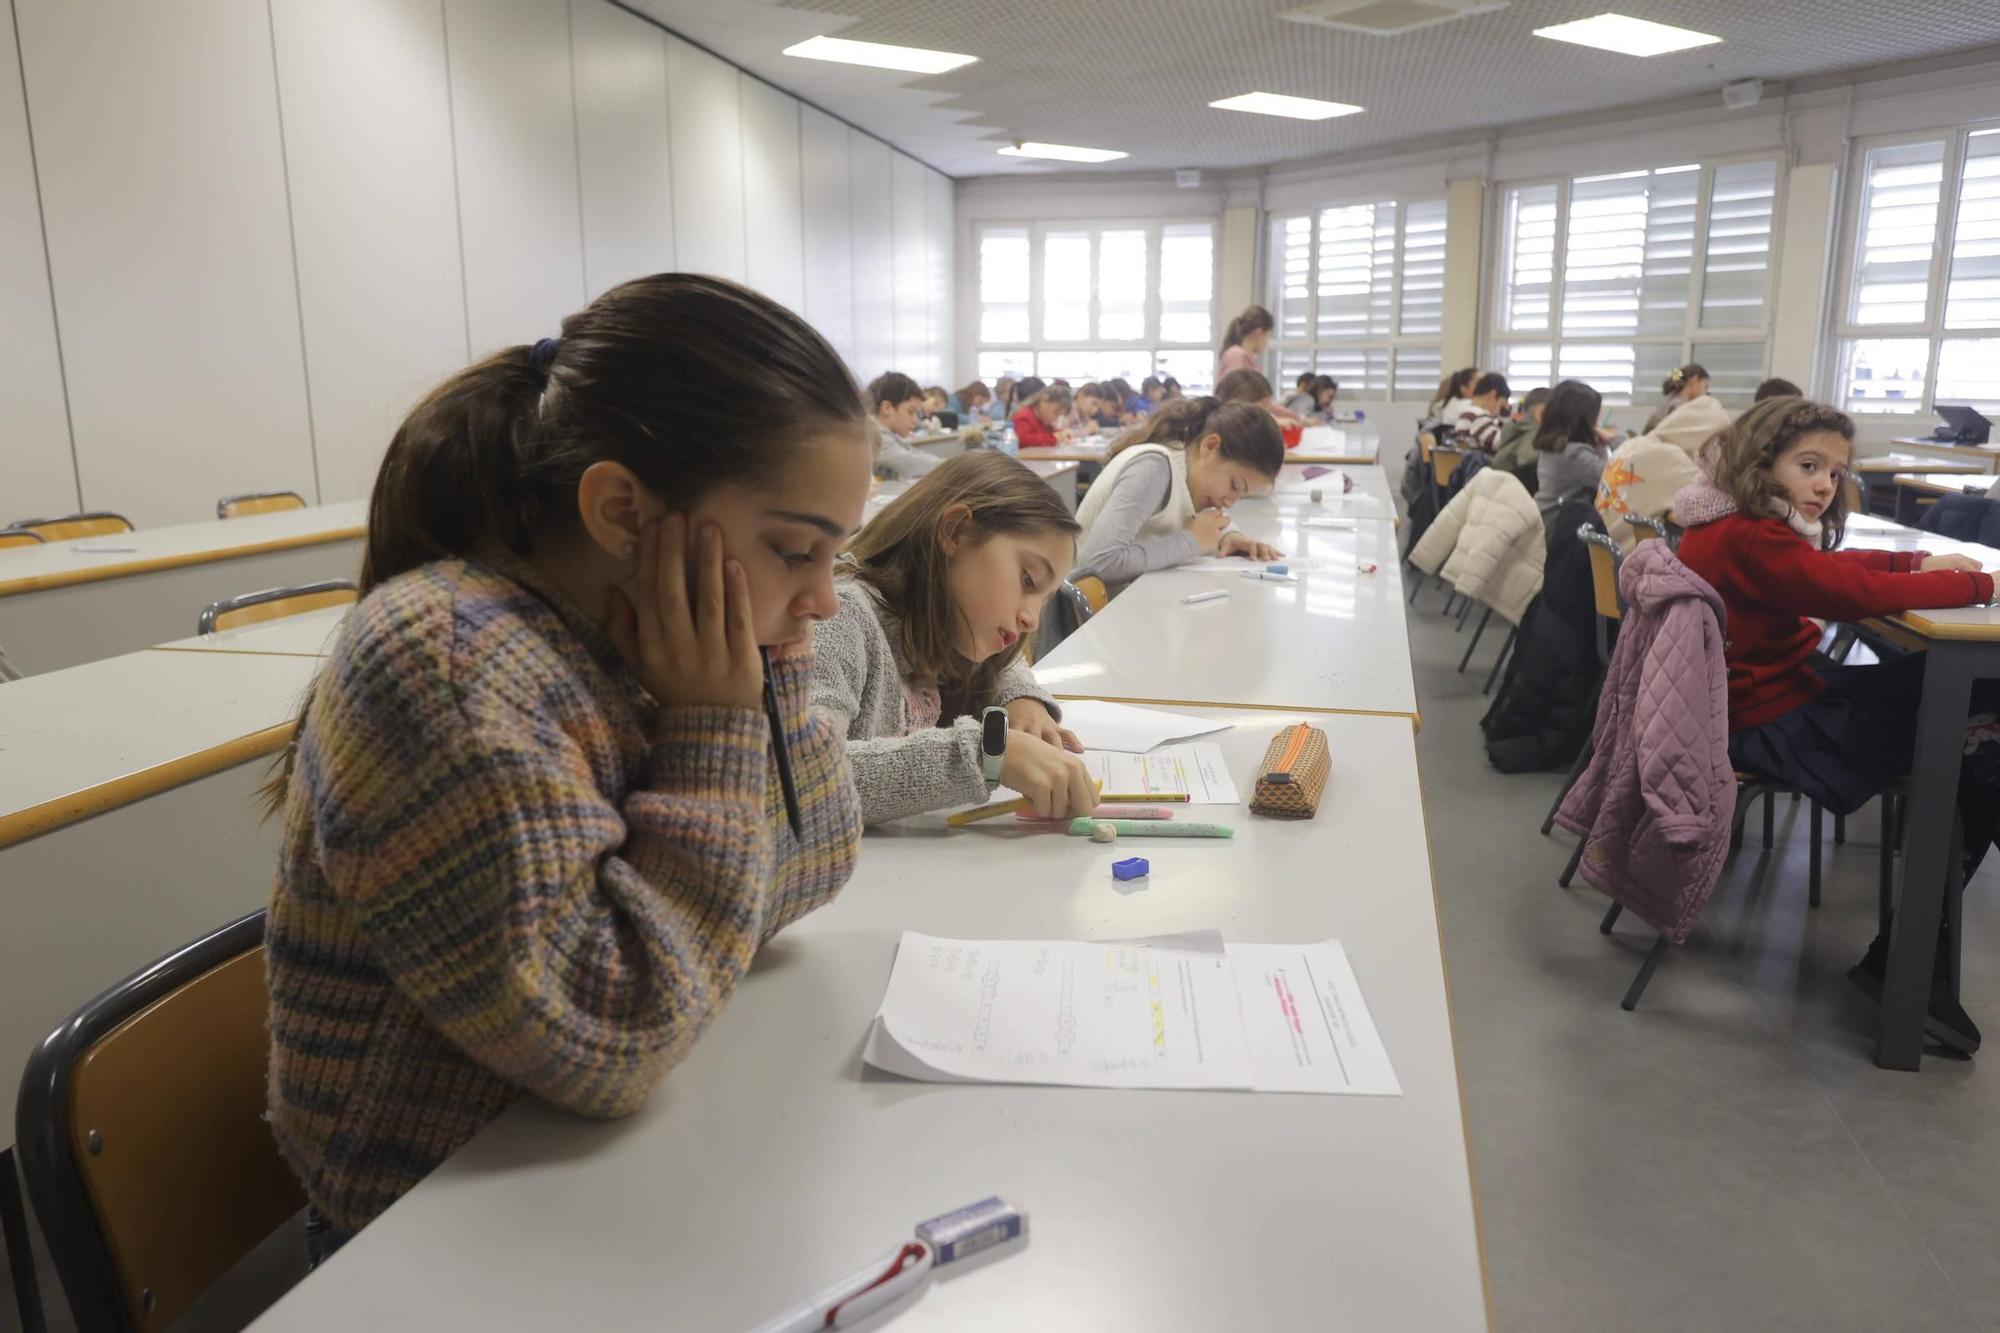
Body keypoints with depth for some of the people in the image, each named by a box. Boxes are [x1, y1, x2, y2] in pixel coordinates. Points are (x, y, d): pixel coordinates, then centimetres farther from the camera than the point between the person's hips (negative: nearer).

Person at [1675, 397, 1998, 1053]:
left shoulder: (1736, 528, 10)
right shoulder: (1749, 539, -23)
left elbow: (1831, 565, 19)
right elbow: (1859, 593, -28)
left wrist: (1920, 562, 5)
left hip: (1779, 687, 11)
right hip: (1767, 723, -11)